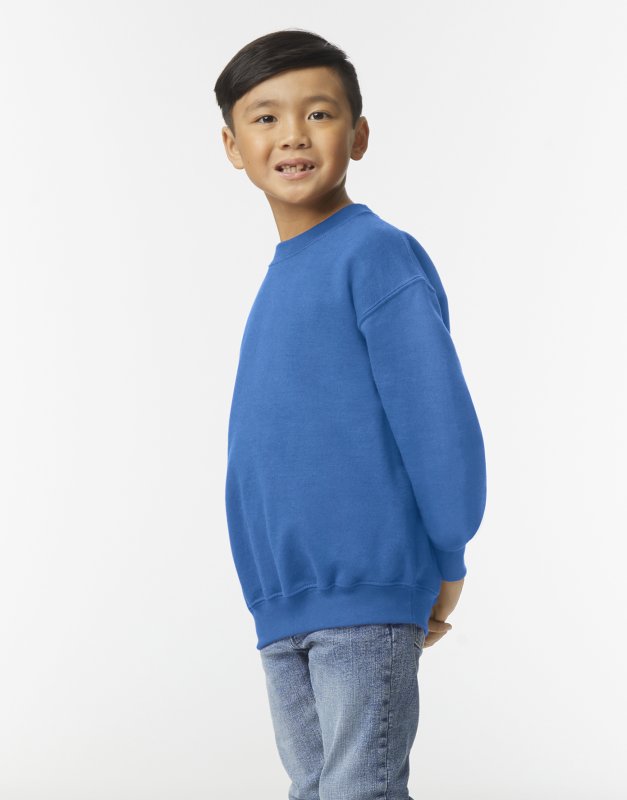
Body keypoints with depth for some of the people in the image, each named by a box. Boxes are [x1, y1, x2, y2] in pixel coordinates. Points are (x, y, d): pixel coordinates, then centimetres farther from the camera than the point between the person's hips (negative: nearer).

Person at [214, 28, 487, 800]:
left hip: (368, 598, -8)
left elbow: (438, 416, -12)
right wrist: (277, 589, 17)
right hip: (280, 604, 8)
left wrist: (445, 562, -6)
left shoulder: (377, 254, -10)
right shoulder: (279, 279, 14)